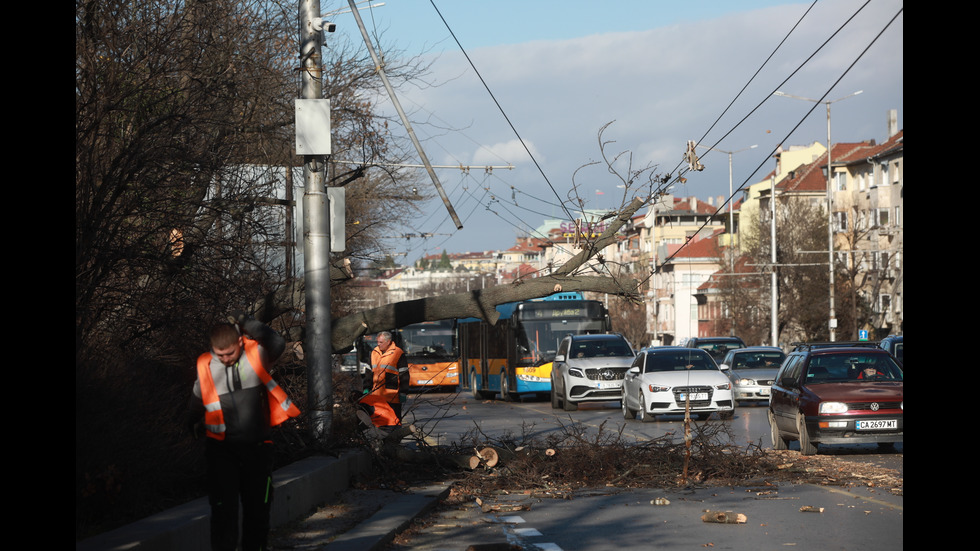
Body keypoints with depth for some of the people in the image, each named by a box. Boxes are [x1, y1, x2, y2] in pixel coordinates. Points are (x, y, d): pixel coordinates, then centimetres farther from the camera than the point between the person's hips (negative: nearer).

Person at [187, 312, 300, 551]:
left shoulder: (256, 354, -9)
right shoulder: (206, 365, -4)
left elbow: (277, 344, -32)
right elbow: (198, 398, 13)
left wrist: (247, 323, -32)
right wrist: (191, 424, 24)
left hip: (257, 447, 1)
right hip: (222, 448, 0)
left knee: (258, 506, 12)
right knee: (224, 508, -9)